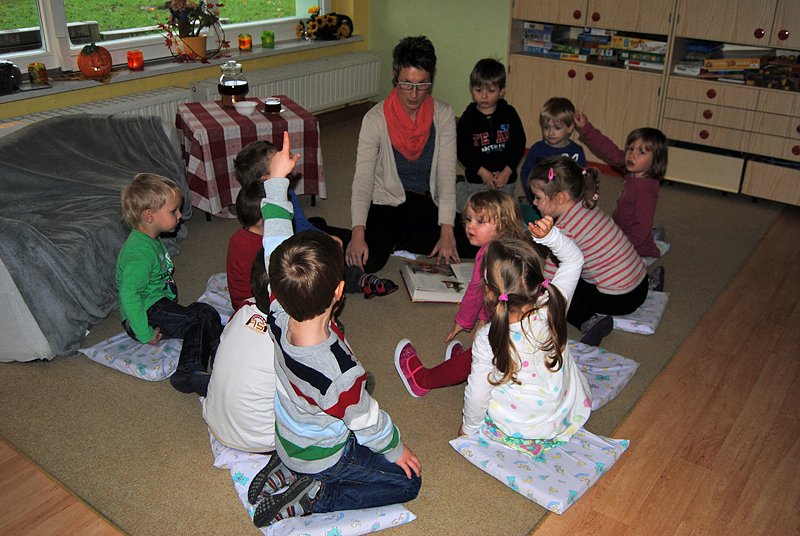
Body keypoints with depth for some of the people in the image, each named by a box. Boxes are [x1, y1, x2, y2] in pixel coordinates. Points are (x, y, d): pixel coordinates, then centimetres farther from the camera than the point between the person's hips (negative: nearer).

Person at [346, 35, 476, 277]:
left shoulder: (443, 116, -6)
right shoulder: (376, 119, -12)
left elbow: (447, 175, -11)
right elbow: (362, 178, -18)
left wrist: (446, 232, -22)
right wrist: (358, 233, -32)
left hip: (428, 205, 4)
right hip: (387, 203, -3)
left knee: (474, 243, -16)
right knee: (367, 261, -27)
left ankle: (395, 241, 0)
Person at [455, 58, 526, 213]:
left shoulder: (509, 114, -3)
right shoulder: (468, 118, -6)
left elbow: (519, 144, -1)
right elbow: (461, 150, -6)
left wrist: (507, 171, -9)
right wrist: (482, 172, -12)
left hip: (506, 178, 1)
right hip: (476, 179, -1)